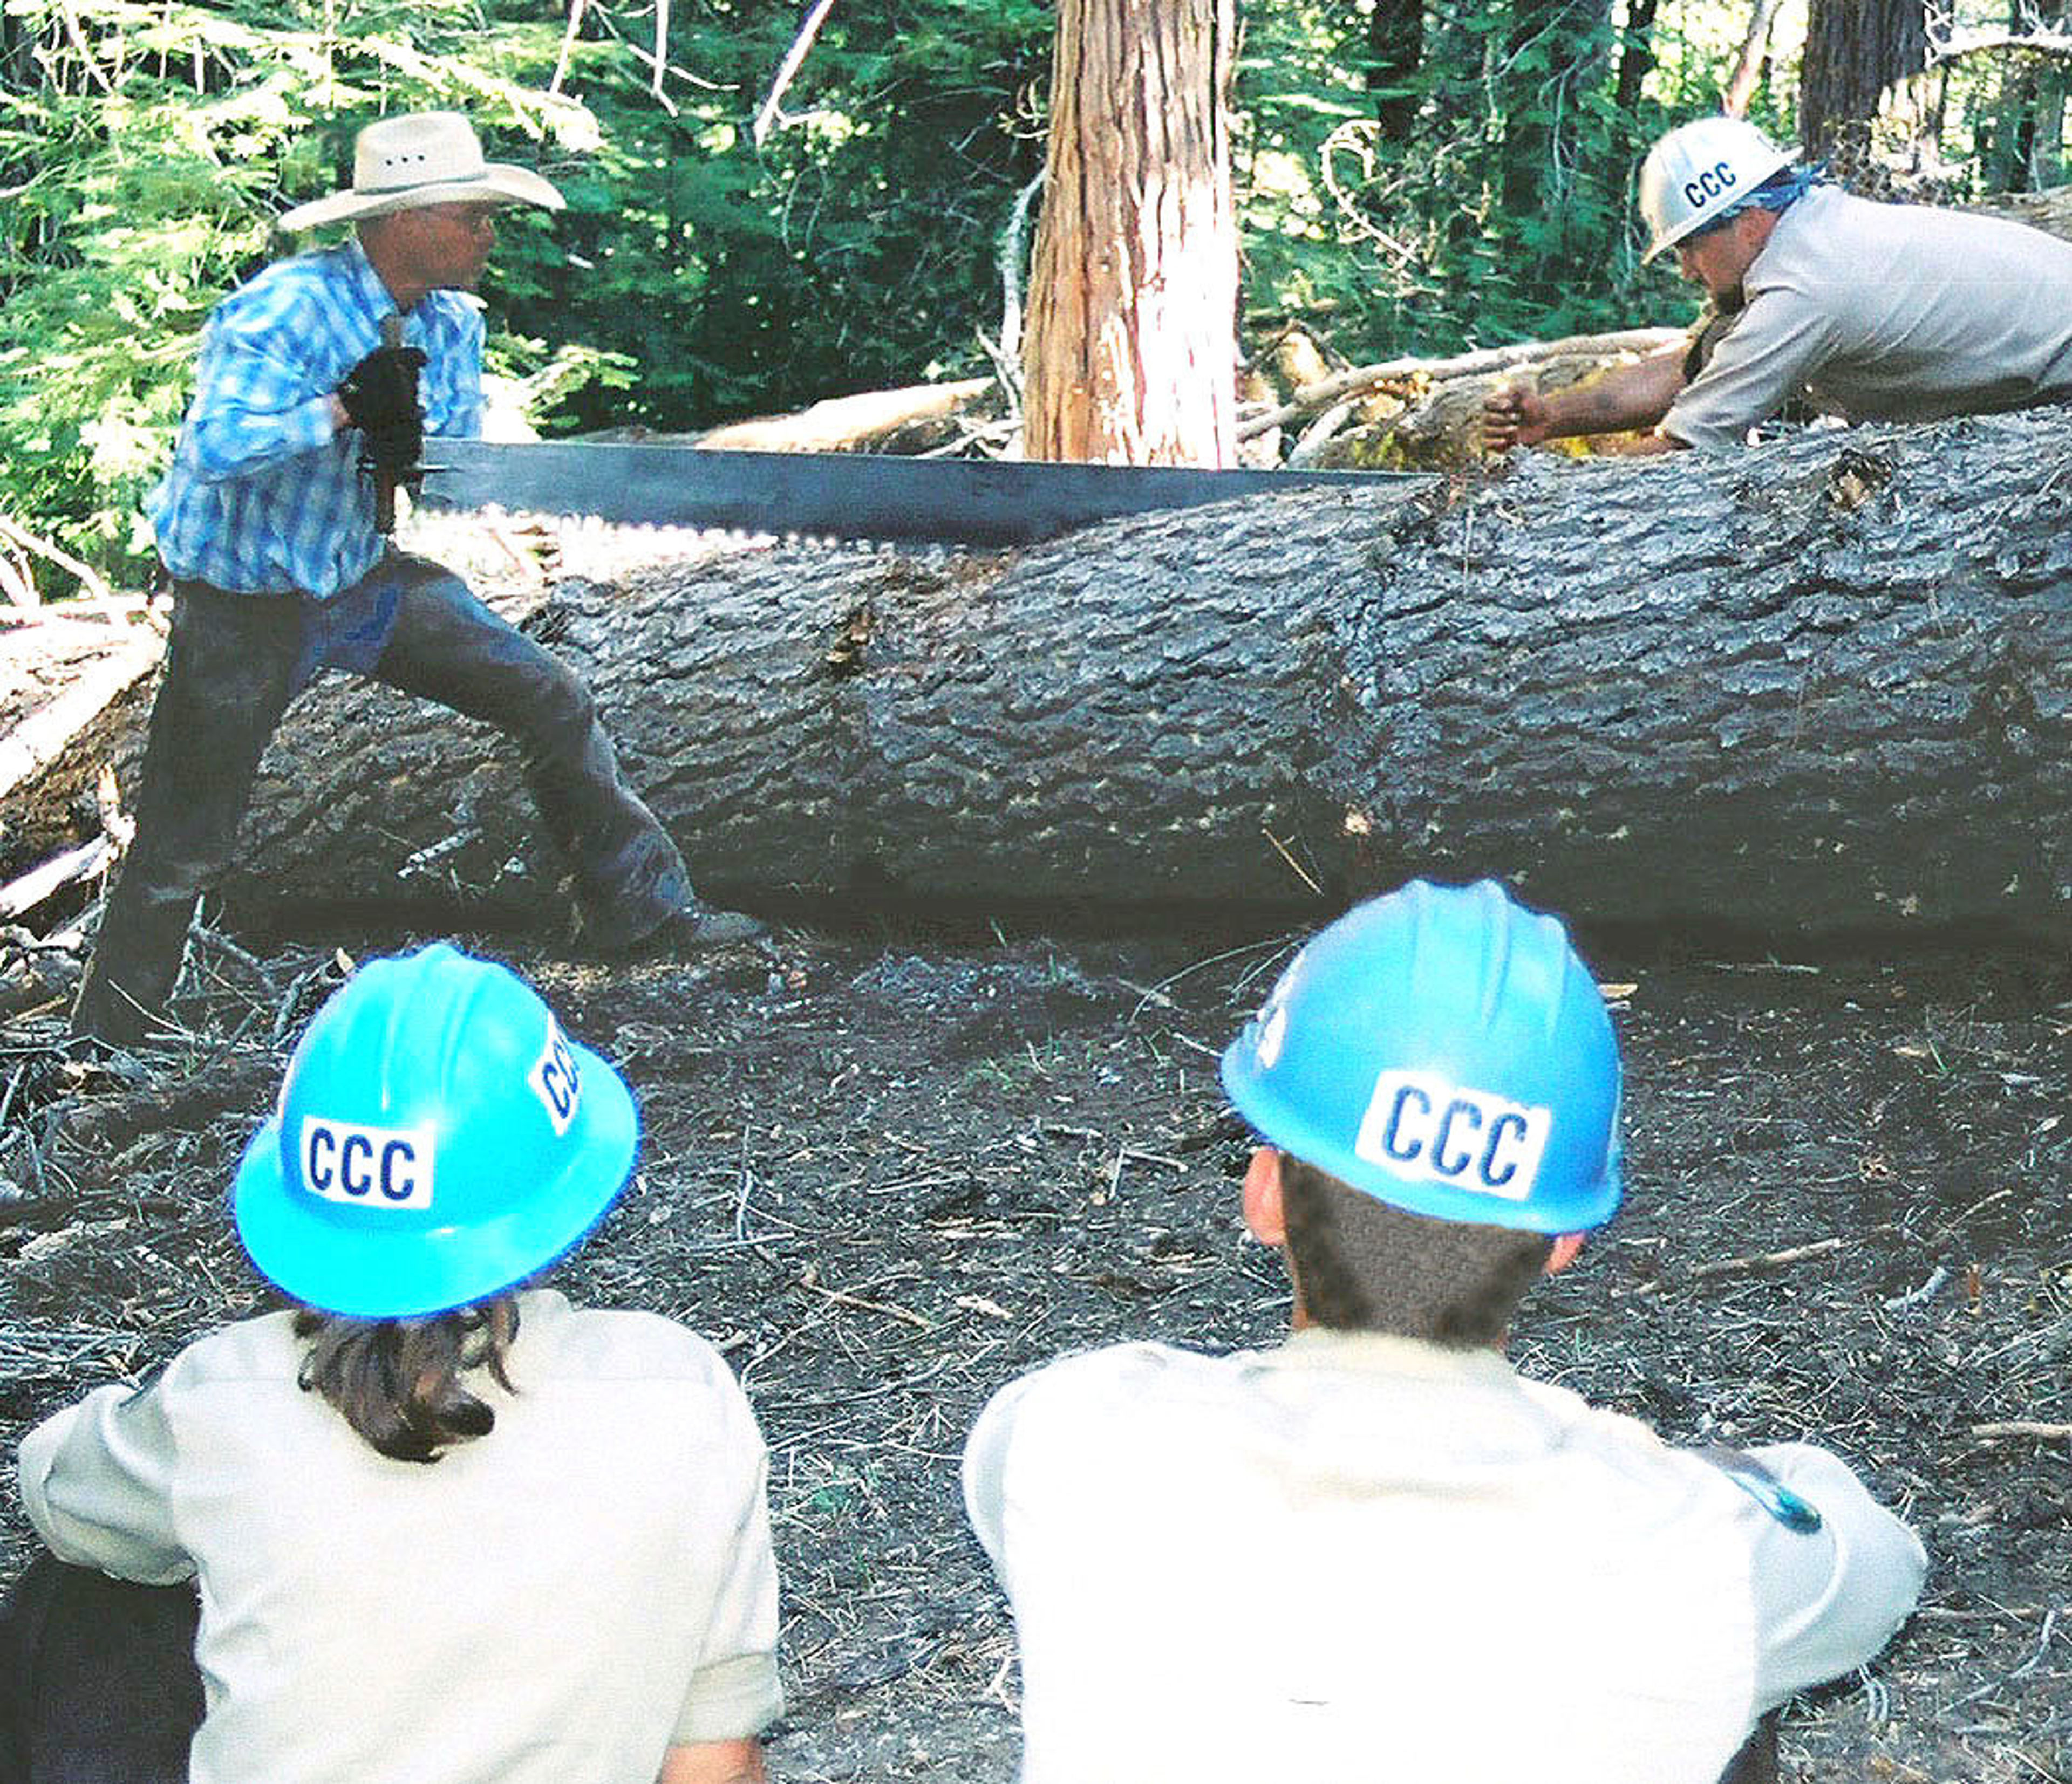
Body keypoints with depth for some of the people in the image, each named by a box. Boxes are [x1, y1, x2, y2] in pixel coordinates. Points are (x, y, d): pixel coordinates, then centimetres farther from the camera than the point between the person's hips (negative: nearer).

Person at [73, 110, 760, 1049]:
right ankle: (103, 1043, 18)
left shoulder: (452, 322, -3)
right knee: (179, 855, 1)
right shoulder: (283, 310, -26)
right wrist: (348, 408, -32)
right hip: (243, 607, -6)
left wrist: (412, 453, -19)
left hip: (369, 579, 7)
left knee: (551, 700, 3)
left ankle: (641, 905, 16)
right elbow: (213, 447, -36)